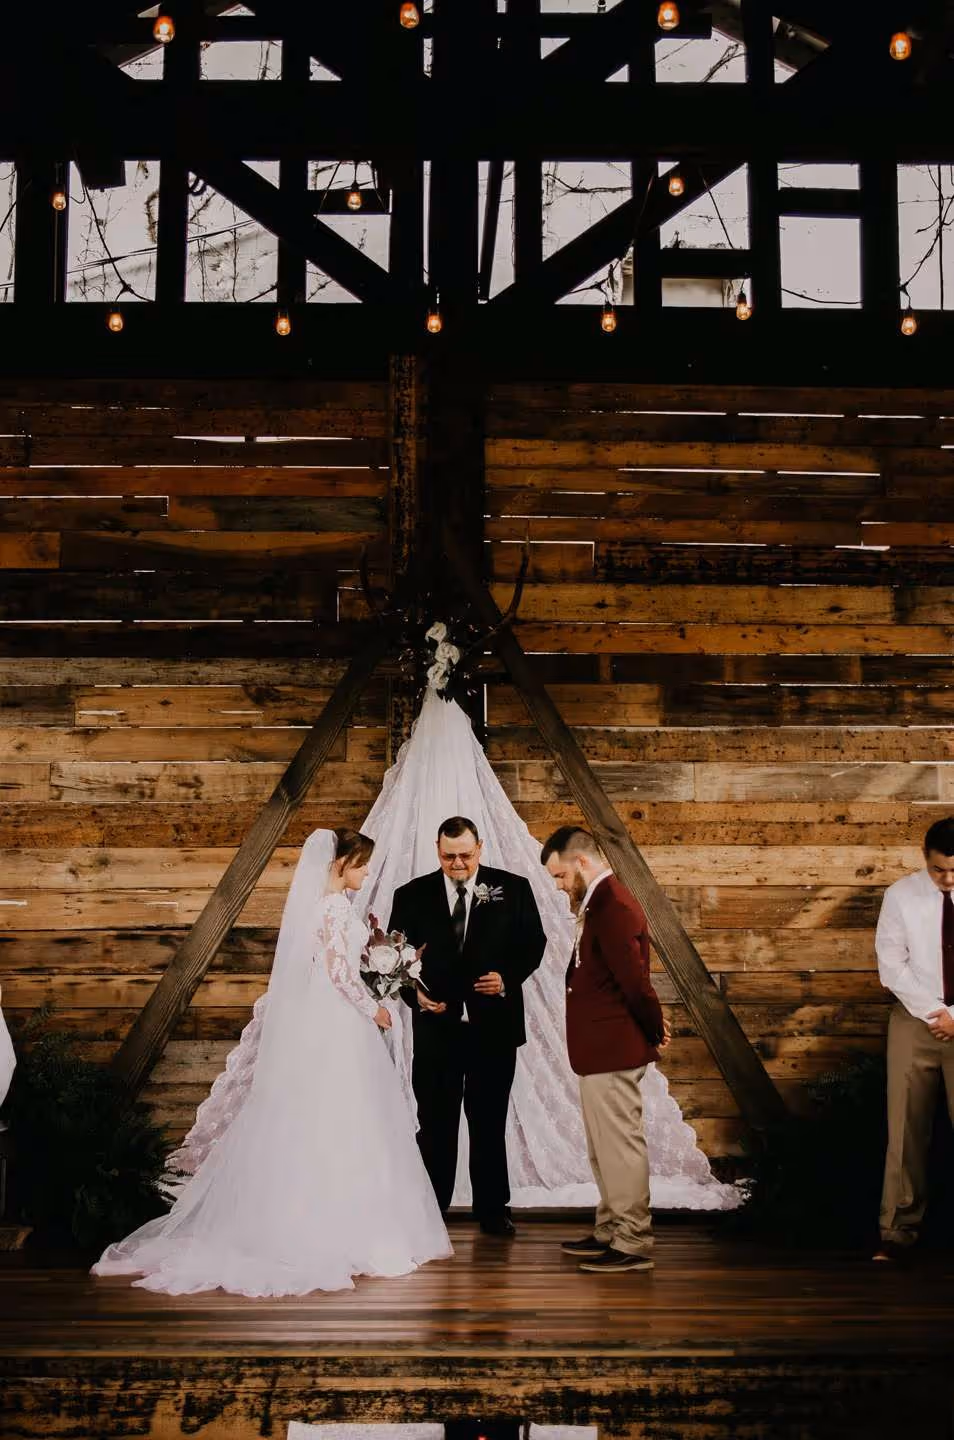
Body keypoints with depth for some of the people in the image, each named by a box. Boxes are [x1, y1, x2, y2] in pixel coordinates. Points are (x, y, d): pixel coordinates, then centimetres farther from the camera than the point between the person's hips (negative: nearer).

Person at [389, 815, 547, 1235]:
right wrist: (414, 992, -14)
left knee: (489, 1122, 10)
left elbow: (534, 942, 3)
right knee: (435, 1123, 7)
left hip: (494, 1025, 0)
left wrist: (508, 977, -14)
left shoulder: (513, 889, 0)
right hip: (436, 1026, 0)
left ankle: (492, 1209, 20)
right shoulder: (412, 896, 2)